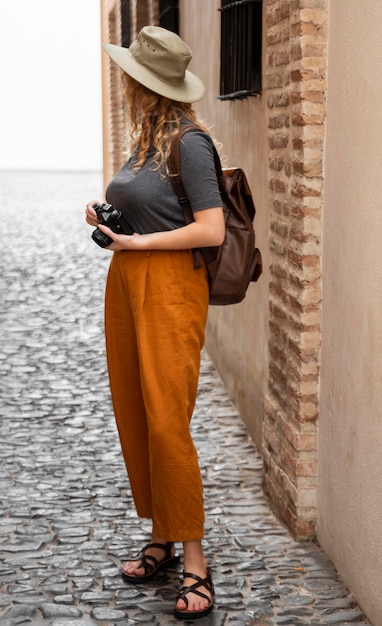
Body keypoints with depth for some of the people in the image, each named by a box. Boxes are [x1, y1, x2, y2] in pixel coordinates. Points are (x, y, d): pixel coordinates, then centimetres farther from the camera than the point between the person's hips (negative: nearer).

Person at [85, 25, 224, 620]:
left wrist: (136, 241, -15)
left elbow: (211, 231, -18)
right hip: (126, 283, 9)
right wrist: (106, 215, 5)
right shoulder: (146, 141, 13)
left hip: (169, 287, -9)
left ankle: (195, 560, 1)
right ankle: (161, 540, 21)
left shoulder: (190, 142, -13)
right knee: (134, 417, 10)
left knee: (166, 423, -9)